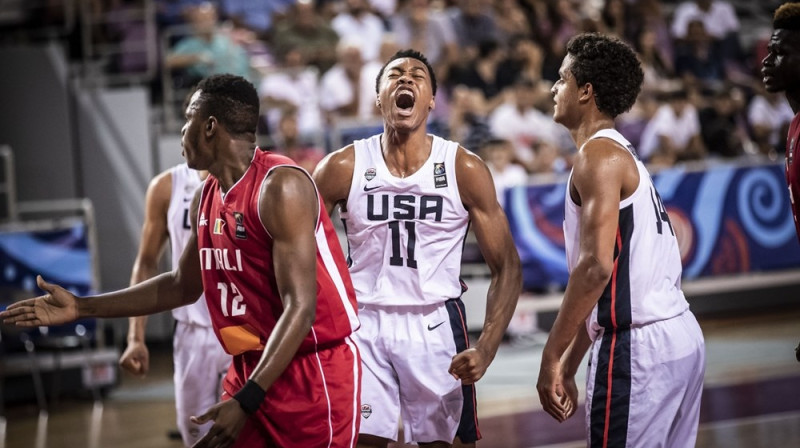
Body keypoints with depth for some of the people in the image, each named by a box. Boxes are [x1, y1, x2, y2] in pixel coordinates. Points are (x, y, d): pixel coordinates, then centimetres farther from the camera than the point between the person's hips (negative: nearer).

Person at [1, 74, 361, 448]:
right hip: (253, 368, 8)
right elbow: (183, 287, 23)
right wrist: (81, 308, 18)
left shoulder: (280, 187, -18)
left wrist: (246, 402, -29)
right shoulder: (208, 197, 9)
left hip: (314, 372, -8)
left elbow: (300, 308, -23)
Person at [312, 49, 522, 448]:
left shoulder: (464, 170, -6)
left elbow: (507, 269, -4)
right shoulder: (343, 168, -4)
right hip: (363, 325, 0)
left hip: (435, 324, 0)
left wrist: (486, 348, -16)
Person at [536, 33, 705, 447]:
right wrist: (568, 367, 22)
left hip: (636, 346, -9)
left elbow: (596, 267, -21)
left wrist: (551, 358, -17)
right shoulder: (622, 155, 20)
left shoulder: (599, 155, -10)